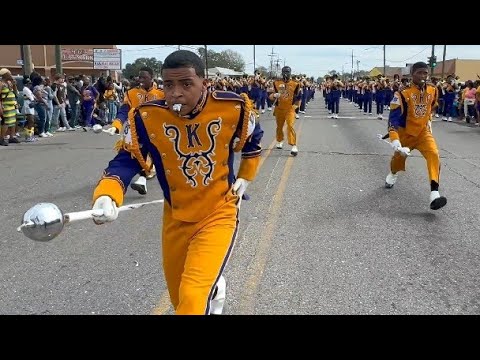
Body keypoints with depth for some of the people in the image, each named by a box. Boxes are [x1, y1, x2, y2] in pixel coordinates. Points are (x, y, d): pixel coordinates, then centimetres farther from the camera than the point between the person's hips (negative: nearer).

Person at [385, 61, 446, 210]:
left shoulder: (433, 90, -6)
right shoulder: (403, 94, -22)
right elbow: (393, 119, -27)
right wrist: (395, 141, -37)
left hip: (423, 132, 3)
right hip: (405, 133, -2)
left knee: (434, 155, -20)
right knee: (399, 157, 13)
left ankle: (434, 193, -26)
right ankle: (393, 174, 51)